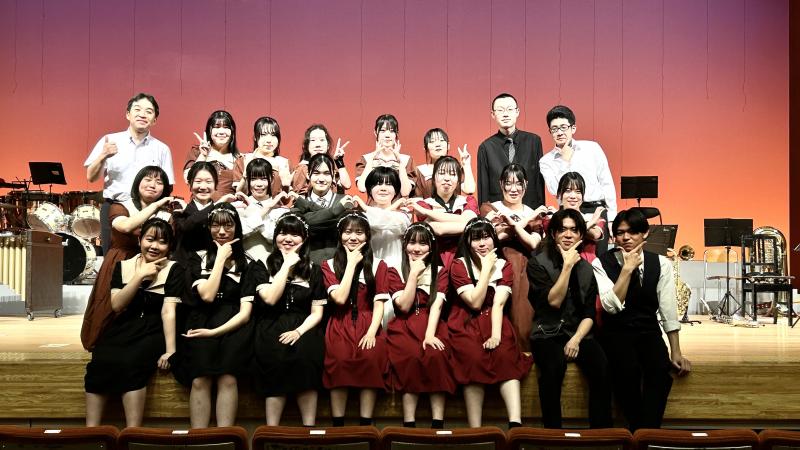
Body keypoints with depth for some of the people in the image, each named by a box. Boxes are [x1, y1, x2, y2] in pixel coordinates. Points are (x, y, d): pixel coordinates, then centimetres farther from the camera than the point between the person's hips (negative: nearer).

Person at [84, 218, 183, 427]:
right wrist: (140, 275, -9)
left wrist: (170, 350, -20)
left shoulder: (174, 270, 2)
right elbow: (116, 306, -1)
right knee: (101, 362, -27)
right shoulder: (123, 266, 11)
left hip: (154, 332, -3)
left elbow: (168, 311, -9)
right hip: (122, 329, 3)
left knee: (131, 362, -31)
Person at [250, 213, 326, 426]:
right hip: (272, 329, -1)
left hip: (303, 329, 1)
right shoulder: (262, 266, 10)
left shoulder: (313, 270, 13)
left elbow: (317, 312, 8)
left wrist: (299, 331, -11)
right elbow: (270, 298, -8)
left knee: (306, 353, -32)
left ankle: (310, 430, -23)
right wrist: (287, 264, -3)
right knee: (278, 354, -33)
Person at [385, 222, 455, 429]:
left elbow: (436, 305, -4)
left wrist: (430, 334, -20)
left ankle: (438, 424, -31)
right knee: (412, 357, -32)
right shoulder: (395, 271, 9)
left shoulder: (440, 271, 11)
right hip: (404, 327, -1)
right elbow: (404, 306, -3)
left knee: (436, 355, -32)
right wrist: (414, 273, -6)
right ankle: (409, 424, -31)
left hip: (432, 324, 1)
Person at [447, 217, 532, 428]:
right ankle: (474, 430, -28)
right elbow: (475, 302, -10)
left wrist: (496, 334, -21)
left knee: (505, 355, -29)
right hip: (466, 325, -2)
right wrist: (486, 268, -8)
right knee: (475, 358, -31)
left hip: (493, 323, 2)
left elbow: (498, 304, -6)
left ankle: (515, 423, -38)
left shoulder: (504, 266, 8)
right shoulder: (459, 265, 1)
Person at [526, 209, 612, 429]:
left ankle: (602, 432, -17)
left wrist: (576, 339, -11)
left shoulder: (586, 268, 11)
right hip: (547, 334, -3)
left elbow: (589, 314, 6)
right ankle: (552, 432, -24)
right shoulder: (537, 264, 0)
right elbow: (554, 301, -12)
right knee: (554, 366, -35)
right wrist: (567, 266, -12)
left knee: (602, 367, -27)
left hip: (579, 333, 3)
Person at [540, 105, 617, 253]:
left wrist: (612, 218, 4)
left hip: (597, 211, 0)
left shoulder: (592, 148, 7)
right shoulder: (546, 161, 6)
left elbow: (607, 183, 8)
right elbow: (555, 190, -8)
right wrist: (566, 161, -6)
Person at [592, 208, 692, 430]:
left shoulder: (661, 264, 0)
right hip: (616, 333, -2)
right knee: (628, 369, -32)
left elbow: (668, 311, 1)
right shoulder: (601, 264, -5)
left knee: (661, 369, -29)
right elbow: (612, 306, -18)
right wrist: (627, 269, -19)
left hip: (649, 331, 2)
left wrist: (676, 352, -2)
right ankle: (638, 430, -14)